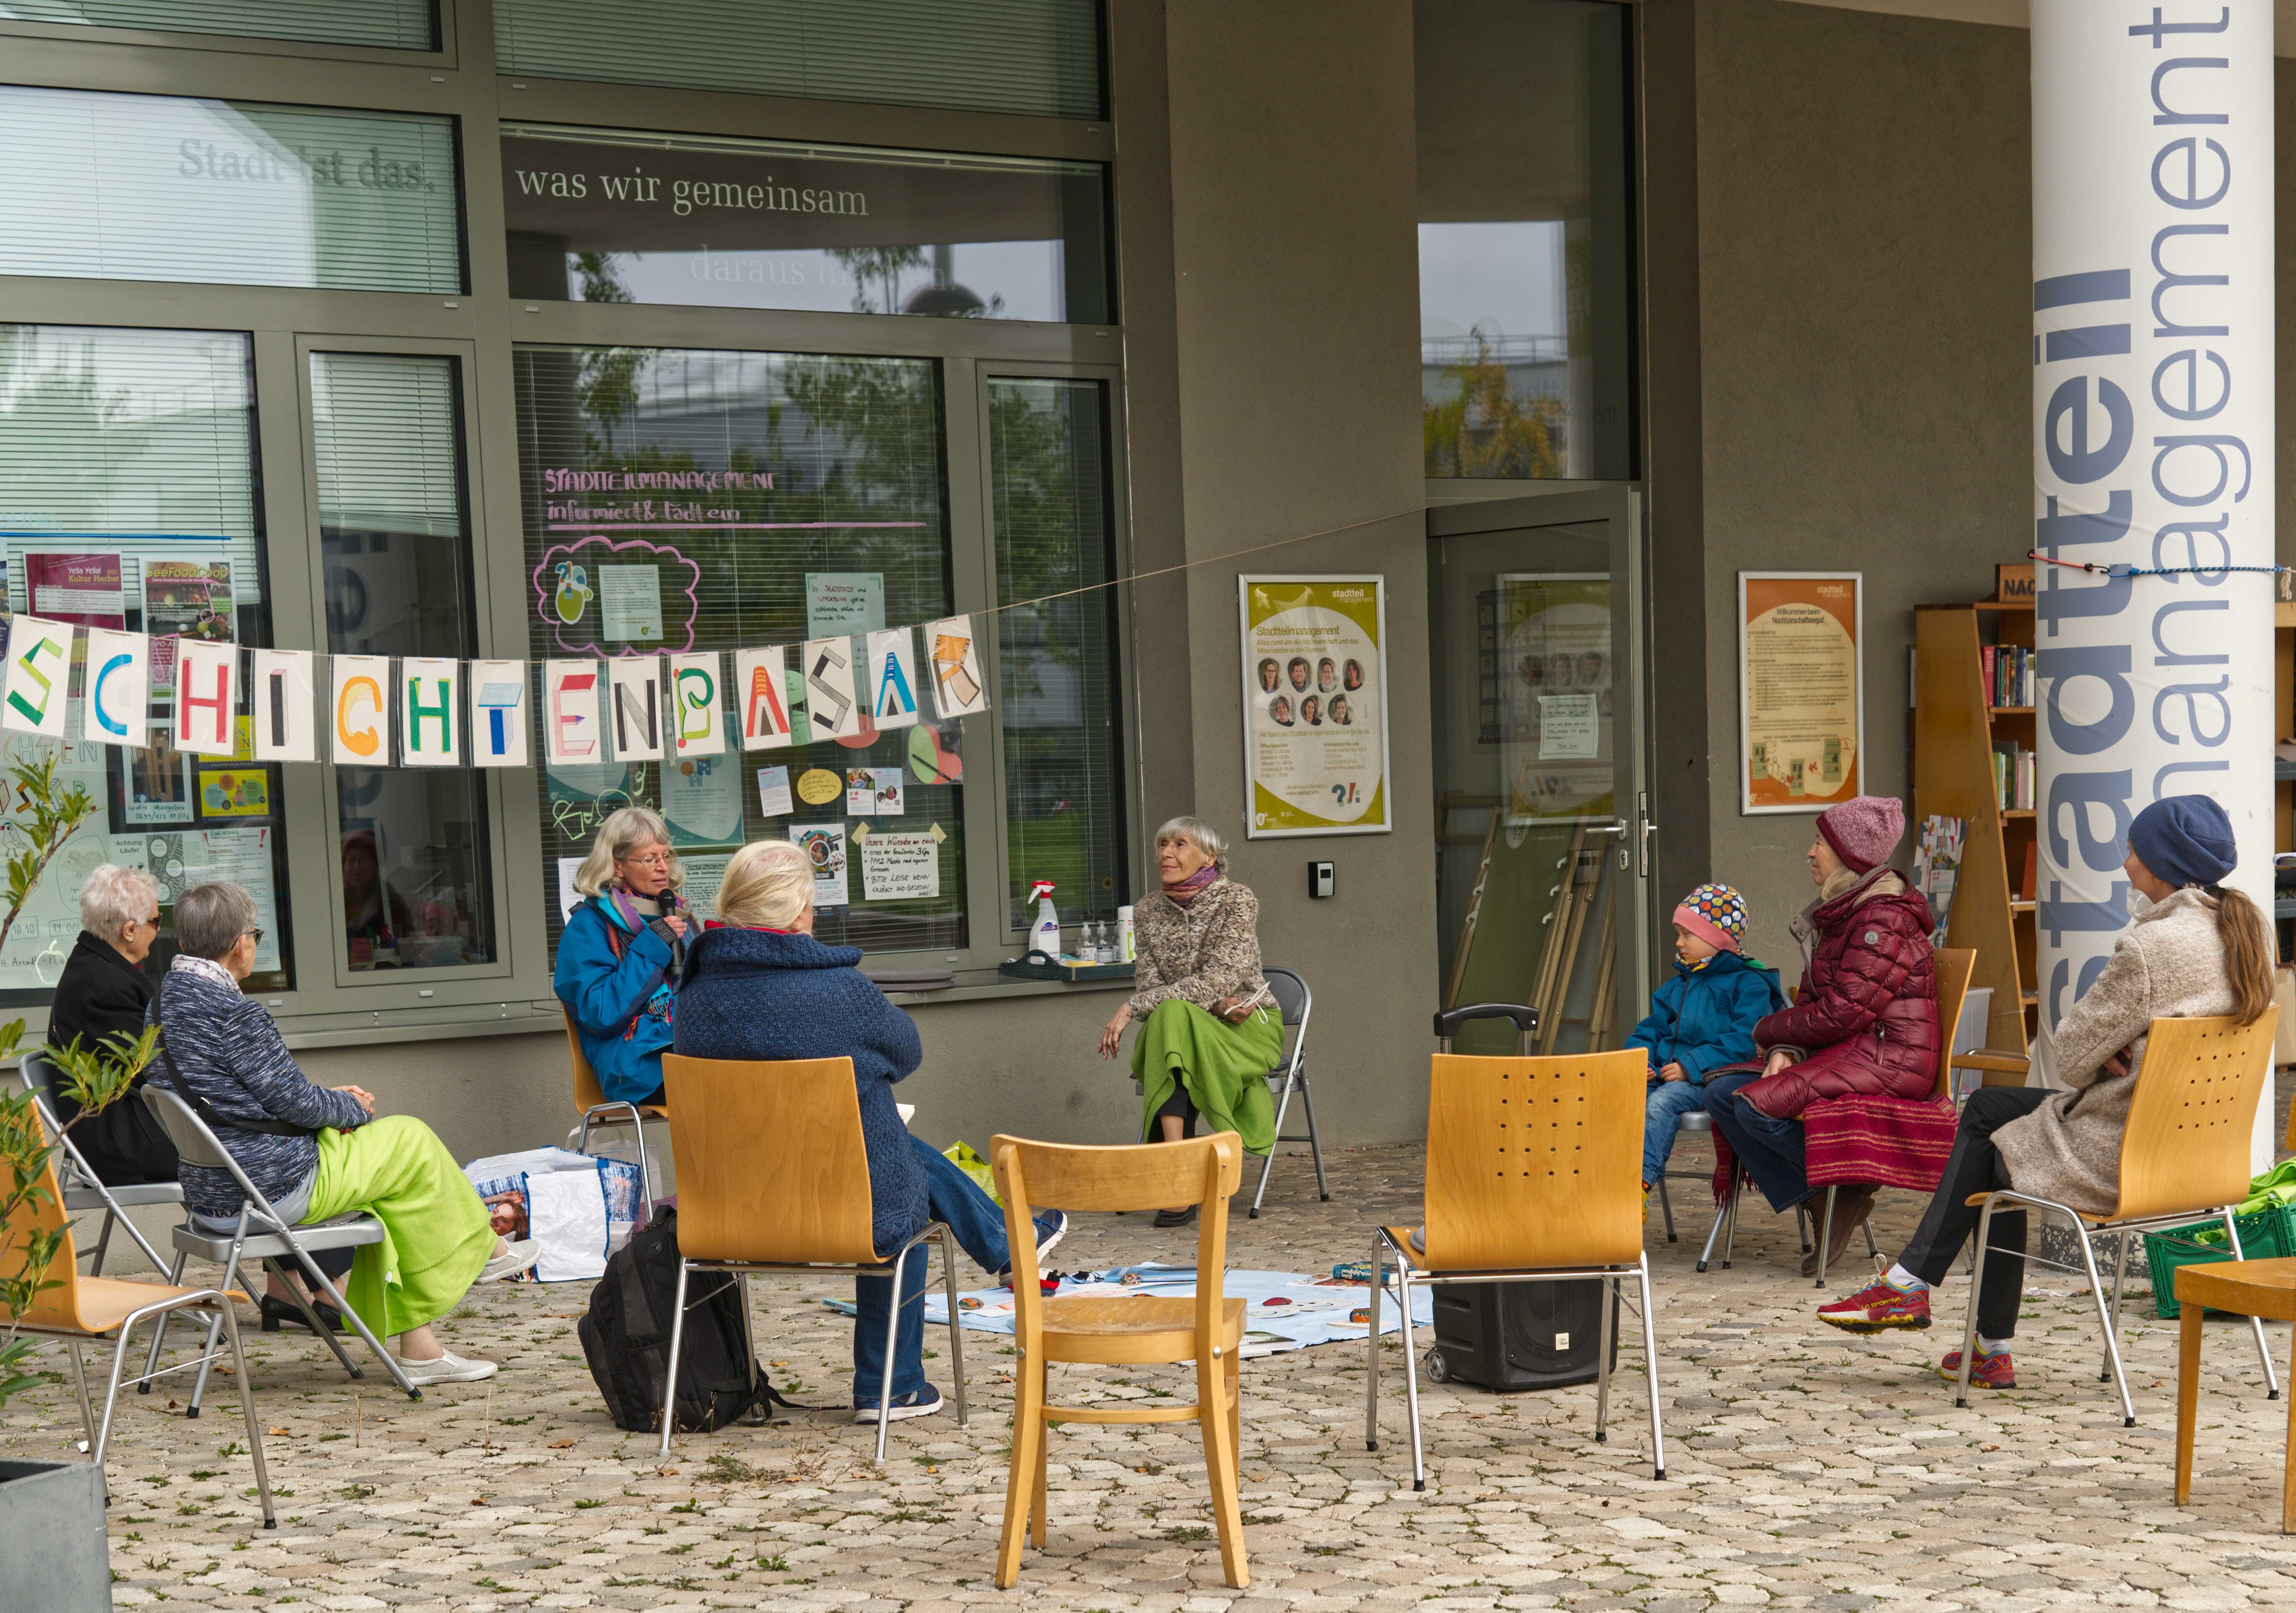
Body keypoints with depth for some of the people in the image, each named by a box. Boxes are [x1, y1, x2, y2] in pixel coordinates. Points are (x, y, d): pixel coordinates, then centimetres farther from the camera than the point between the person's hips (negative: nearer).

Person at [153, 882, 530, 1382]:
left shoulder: (163, 1000, 7)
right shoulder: (232, 1012, -23)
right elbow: (292, 1101, -17)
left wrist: (332, 1101, 14)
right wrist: (351, 1108, 4)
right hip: (274, 1188, -9)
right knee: (411, 1140, 8)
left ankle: (414, 1342, 20)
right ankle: (482, 1248, 32)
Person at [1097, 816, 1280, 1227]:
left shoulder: (1237, 901, -9)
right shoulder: (1148, 911, 6)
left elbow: (1218, 981, -20)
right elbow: (1148, 983, -2)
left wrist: (1132, 1007, -25)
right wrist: (1218, 1004, -20)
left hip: (1248, 1029, -3)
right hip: (1174, 1028, 3)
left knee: (1172, 1017, -34)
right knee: (1170, 1014, -34)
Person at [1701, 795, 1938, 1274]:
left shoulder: (1885, 920, -15)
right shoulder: (1838, 913, 17)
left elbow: (1843, 1013, -20)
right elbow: (1810, 999, 16)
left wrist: (1770, 1031, -5)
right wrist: (1785, 1049, -5)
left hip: (1886, 1060, -10)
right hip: (1840, 1053, 10)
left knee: (1759, 1107, -28)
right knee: (1721, 1094, -6)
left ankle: (1846, 1189, -6)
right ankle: (1820, 1200, -6)